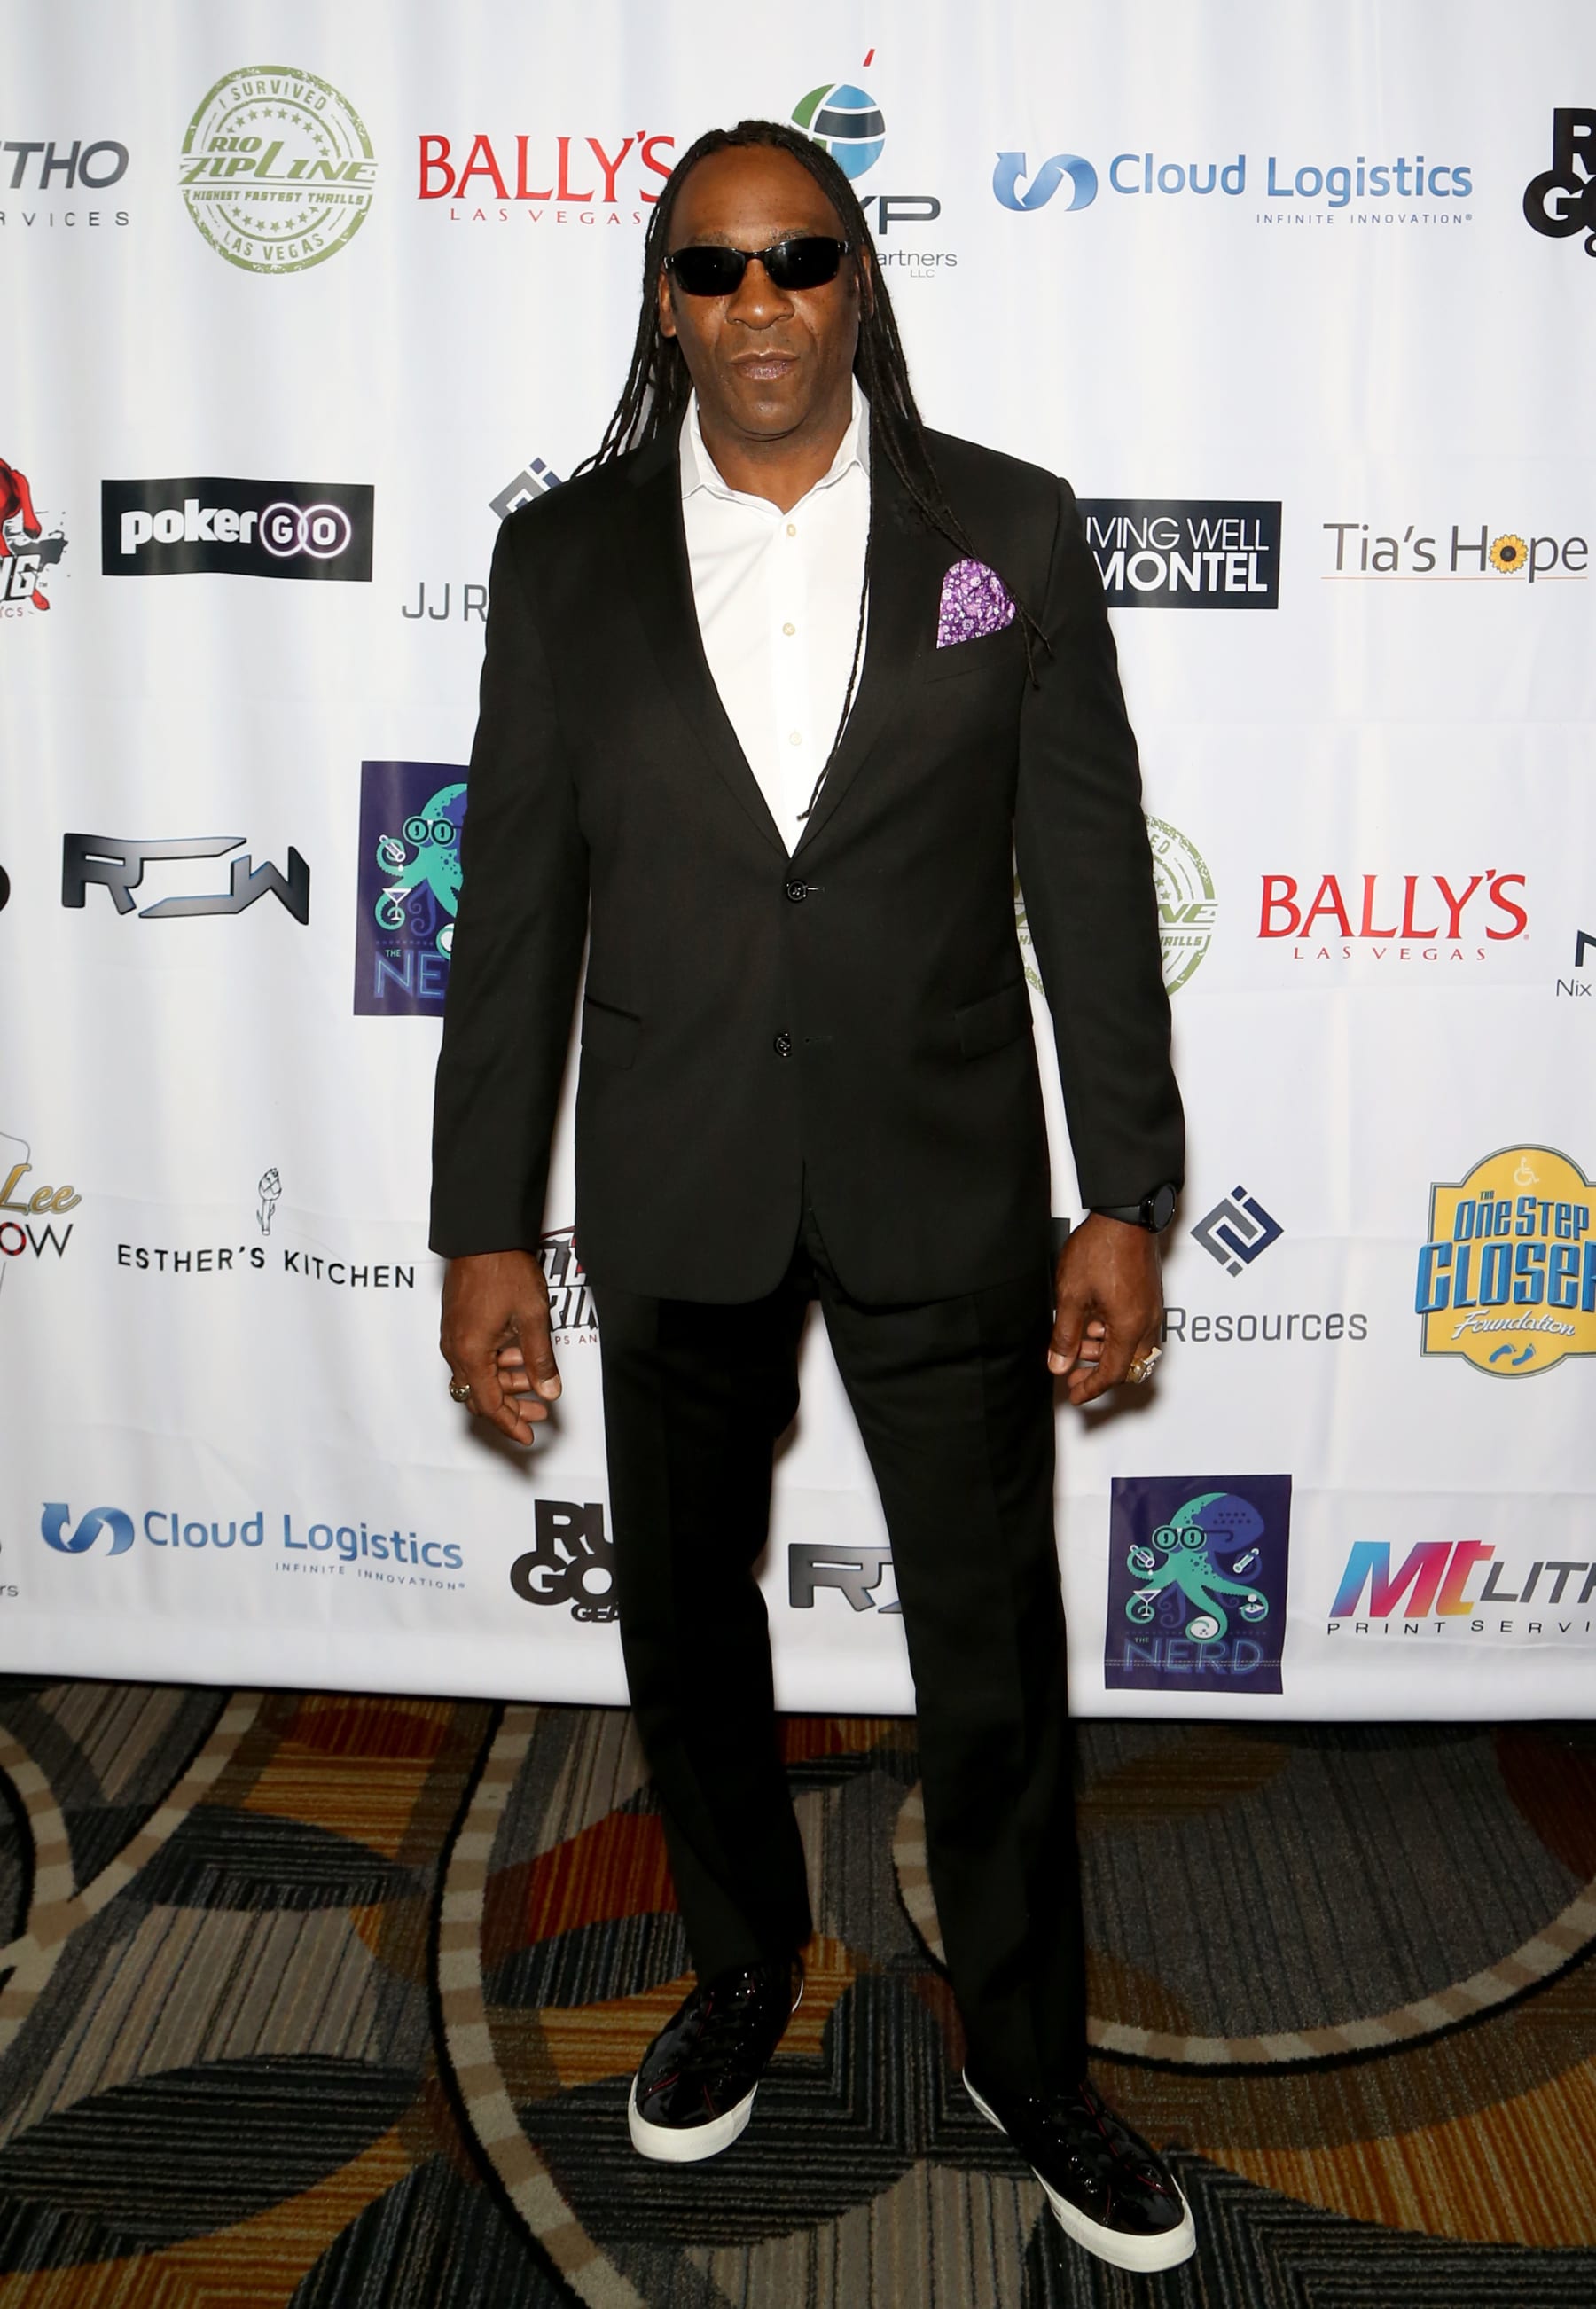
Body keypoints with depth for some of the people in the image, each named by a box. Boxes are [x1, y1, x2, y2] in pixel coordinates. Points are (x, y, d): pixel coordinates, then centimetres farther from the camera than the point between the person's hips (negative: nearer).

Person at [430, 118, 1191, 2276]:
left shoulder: (1011, 532, -2)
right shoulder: (563, 557, 1)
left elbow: (1092, 880, -2)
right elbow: (517, 911, 1)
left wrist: (1128, 1201, -4)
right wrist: (486, 1231, -1)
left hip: (945, 1183, -1)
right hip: (675, 1200, 2)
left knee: (998, 1648, 9)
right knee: (684, 1621, 17)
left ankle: (1032, 2058, 34)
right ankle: (745, 1970, 45)